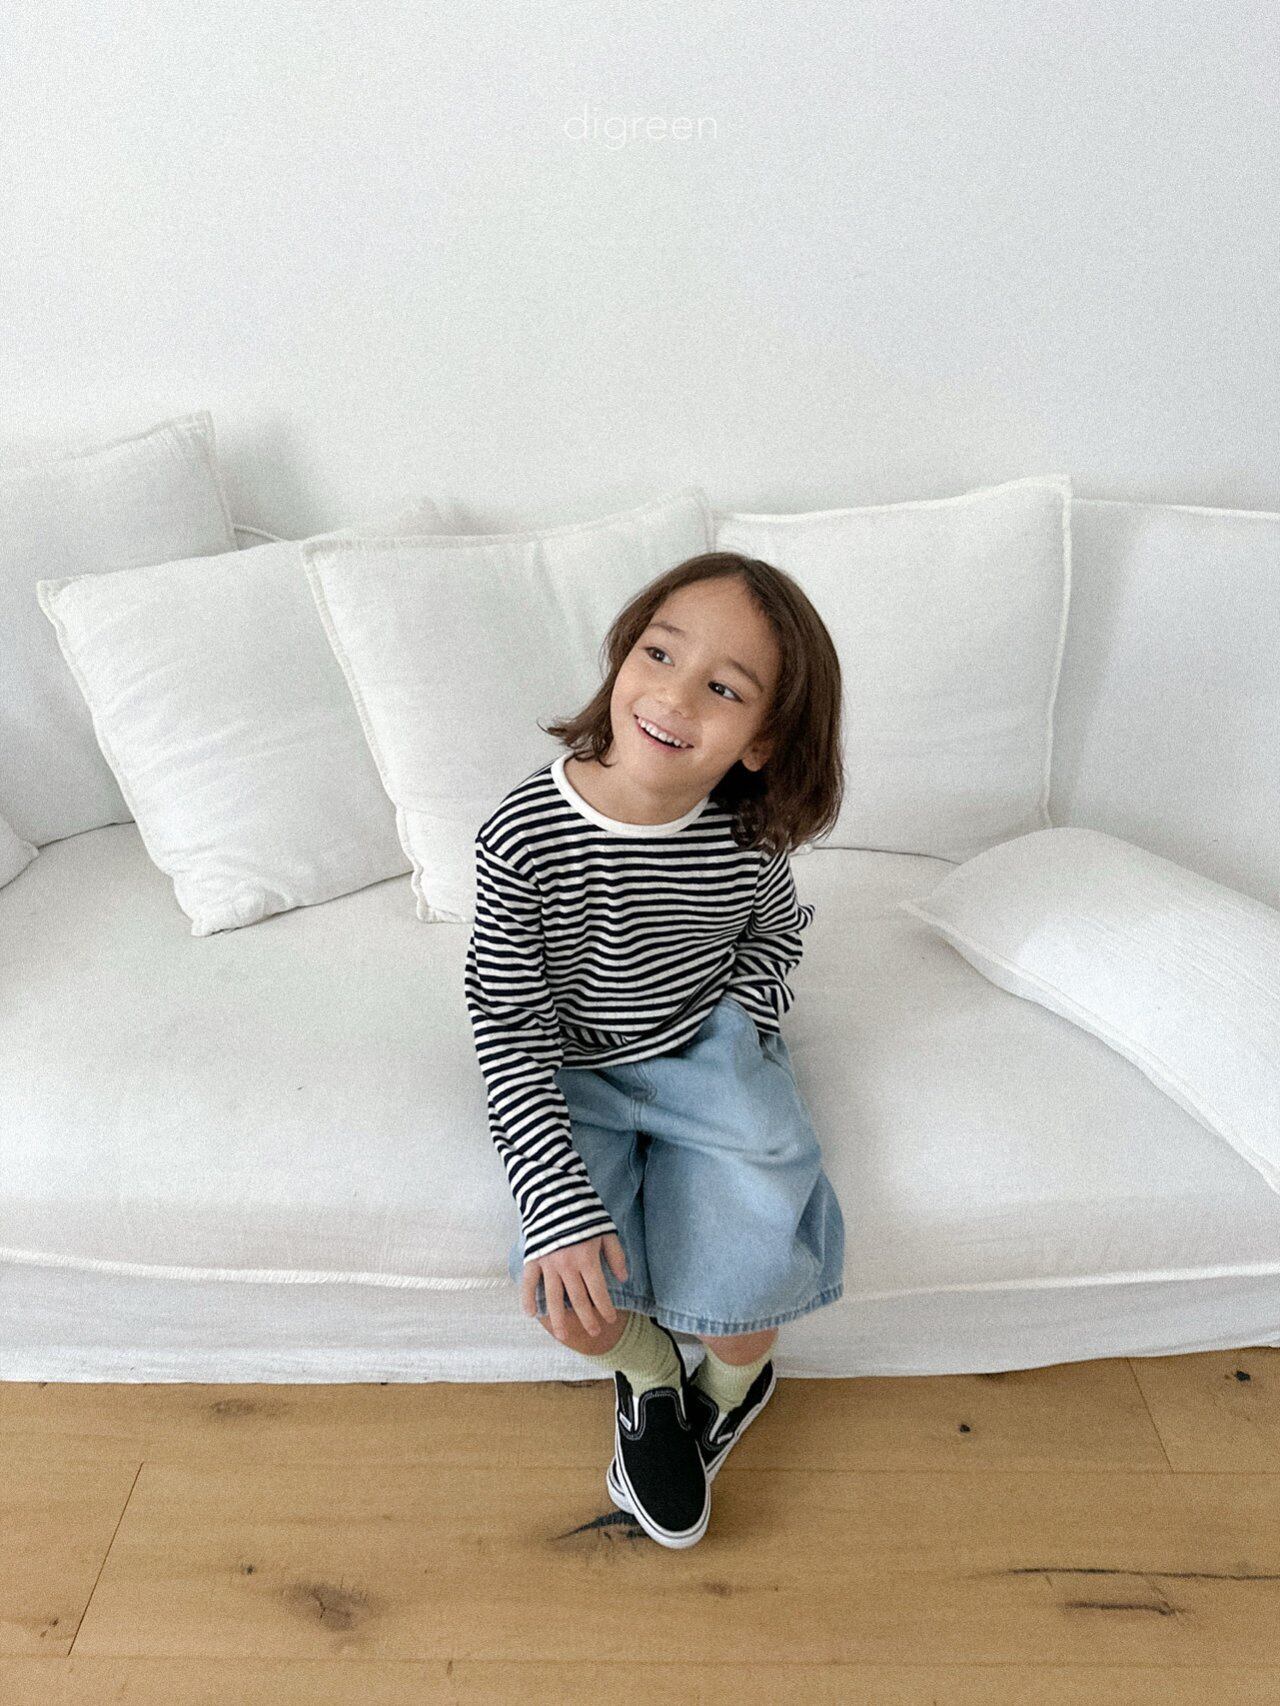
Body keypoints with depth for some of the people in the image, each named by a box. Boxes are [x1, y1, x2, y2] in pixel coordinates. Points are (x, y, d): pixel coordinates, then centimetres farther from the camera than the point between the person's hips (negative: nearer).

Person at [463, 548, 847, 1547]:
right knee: (571, 1285, -18)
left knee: (744, 1274, -14)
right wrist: (561, 1206, -25)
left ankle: (734, 1384, 26)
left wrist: (735, 1039, -5)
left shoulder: (750, 833, -16)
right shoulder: (524, 838, -26)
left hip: (706, 1051, 2)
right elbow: (510, 1035, -19)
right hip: (575, 1075, -1)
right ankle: (647, 1376, 21)